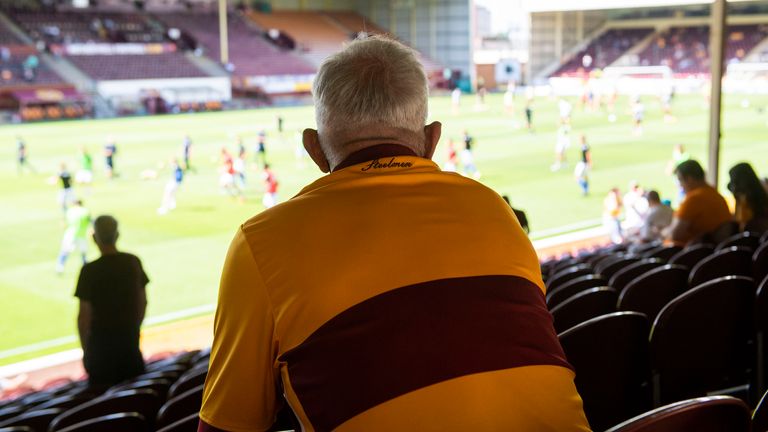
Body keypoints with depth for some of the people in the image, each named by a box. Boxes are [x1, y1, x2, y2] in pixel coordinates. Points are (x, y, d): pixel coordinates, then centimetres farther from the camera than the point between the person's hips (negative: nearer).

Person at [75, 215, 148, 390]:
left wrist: (85, 348, 1)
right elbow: (143, 301, 7)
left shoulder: (90, 270, -15)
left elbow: (84, 315, -12)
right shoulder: (133, 262, -2)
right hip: (130, 340, 4)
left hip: (101, 341, -4)